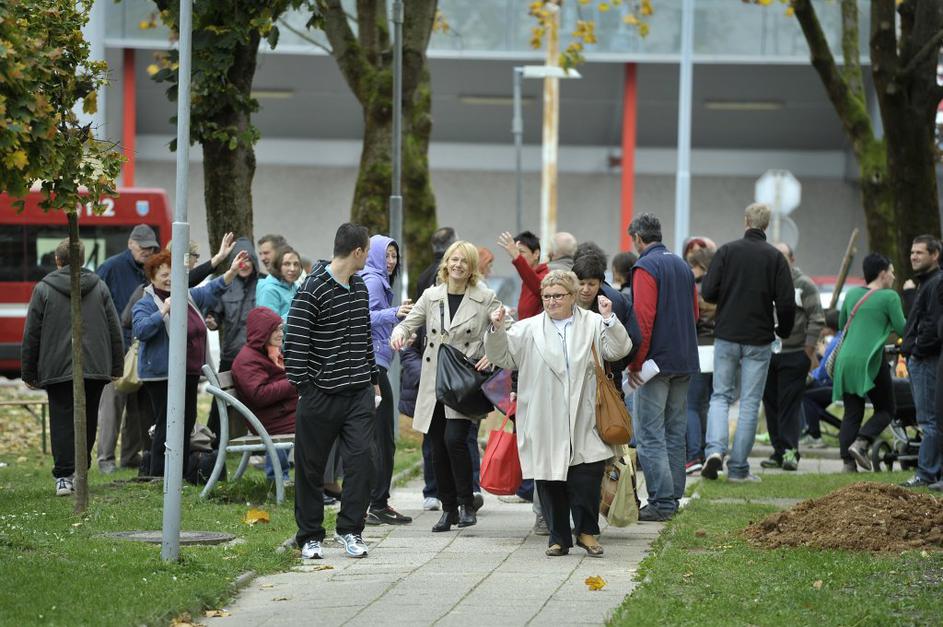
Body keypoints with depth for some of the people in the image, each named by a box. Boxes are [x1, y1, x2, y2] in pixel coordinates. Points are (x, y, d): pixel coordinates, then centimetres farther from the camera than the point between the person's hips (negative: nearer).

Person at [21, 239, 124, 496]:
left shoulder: (43, 289, -1)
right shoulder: (99, 287, 6)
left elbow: (31, 335, 0)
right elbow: (114, 330, 7)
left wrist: (29, 373, 7)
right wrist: (117, 367, 13)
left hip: (57, 369, -2)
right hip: (95, 368, 2)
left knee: (62, 422, -1)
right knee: (87, 421, 13)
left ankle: (64, 476, -8)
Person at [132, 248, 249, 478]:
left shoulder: (188, 297, 14)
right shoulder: (145, 304, -7)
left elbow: (213, 289, 16)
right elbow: (140, 330, -21)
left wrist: (233, 271, 3)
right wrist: (164, 311, -26)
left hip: (189, 372, 8)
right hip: (162, 375, -8)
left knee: (187, 424, 9)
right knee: (167, 426, -7)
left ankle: (181, 475, 16)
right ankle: (157, 476, -3)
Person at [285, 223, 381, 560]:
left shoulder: (360, 288, 12)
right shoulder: (313, 290, -12)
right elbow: (294, 343, -14)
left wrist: (373, 379, 22)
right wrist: (302, 386, -16)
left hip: (358, 393, 6)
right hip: (321, 394, -6)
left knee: (361, 459, -6)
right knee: (311, 467, 3)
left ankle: (350, 529, 5)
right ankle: (310, 536, 14)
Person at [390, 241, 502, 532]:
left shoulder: (485, 299, 0)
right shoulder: (431, 296, 8)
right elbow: (409, 323, 12)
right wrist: (399, 333, -12)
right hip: (434, 381, 4)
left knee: (454, 438, -20)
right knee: (438, 448, 5)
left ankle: (467, 503, -6)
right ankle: (448, 508, 17)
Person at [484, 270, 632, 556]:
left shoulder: (593, 324, 9)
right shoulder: (528, 329, 9)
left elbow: (618, 350, 0)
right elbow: (502, 356, 7)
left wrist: (609, 320, -12)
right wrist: (496, 330, -9)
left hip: (583, 424, -1)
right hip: (545, 423, 1)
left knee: (586, 478, -6)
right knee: (550, 480, 3)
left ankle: (587, 532, 12)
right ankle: (559, 538, 13)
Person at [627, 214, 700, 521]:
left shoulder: (646, 267, -11)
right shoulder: (682, 265, 15)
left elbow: (643, 319, -17)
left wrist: (635, 363, -13)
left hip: (656, 360, -8)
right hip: (685, 363, 8)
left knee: (650, 435, -7)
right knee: (675, 432, 13)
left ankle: (661, 502, -12)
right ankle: (673, 498, 15)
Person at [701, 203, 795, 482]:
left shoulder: (727, 251, -3)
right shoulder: (775, 257, -4)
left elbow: (708, 292, -7)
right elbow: (787, 302, -8)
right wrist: (783, 331, 11)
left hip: (726, 336, 1)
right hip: (759, 340, -1)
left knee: (721, 396, 12)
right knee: (750, 402, 5)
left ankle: (715, 449, -10)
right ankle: (738, 468, 5)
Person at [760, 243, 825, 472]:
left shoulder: (804, 285, -1)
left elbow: (817, 320, -5)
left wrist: (808, 352, -10)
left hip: (793, 356, -5)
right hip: (767, 356, 5)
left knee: (790, 404, -8)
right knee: (771, 405, 6)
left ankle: (790, 451, -8)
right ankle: (779, 452, 11)